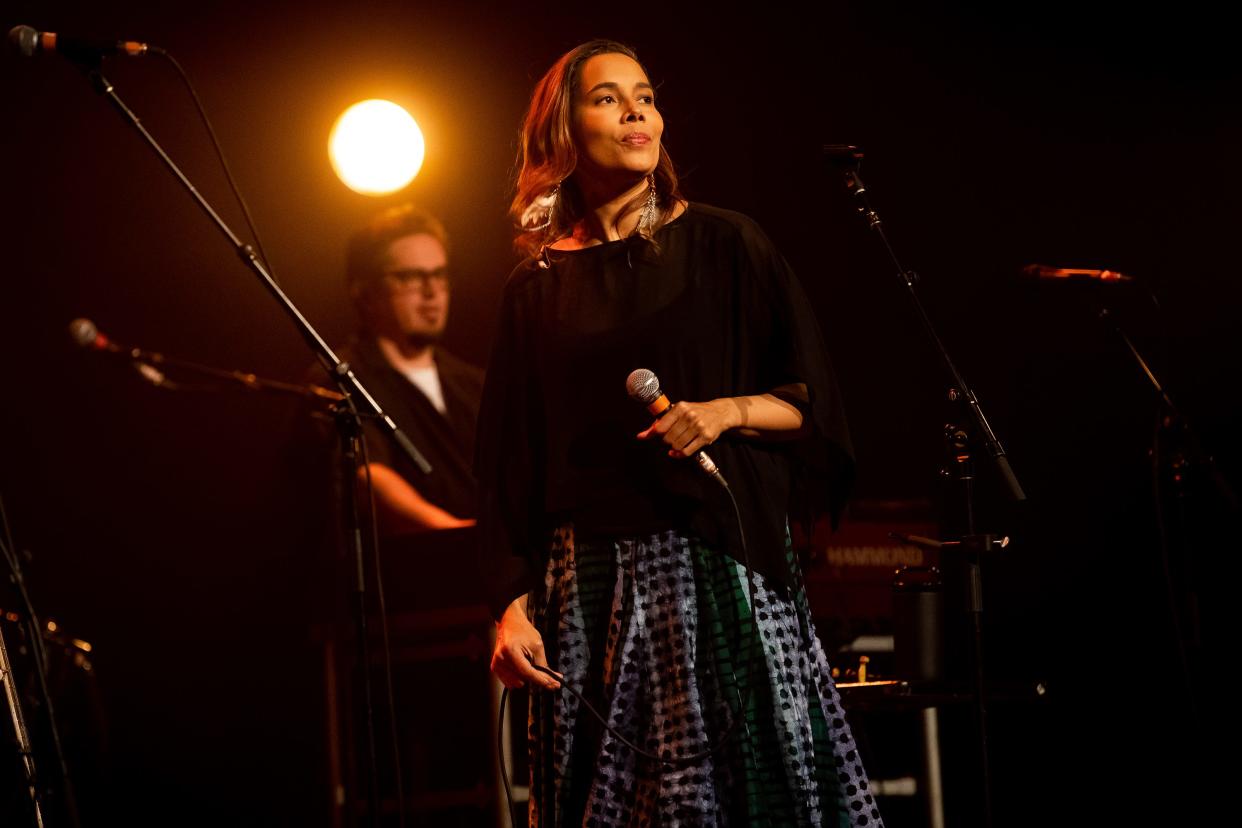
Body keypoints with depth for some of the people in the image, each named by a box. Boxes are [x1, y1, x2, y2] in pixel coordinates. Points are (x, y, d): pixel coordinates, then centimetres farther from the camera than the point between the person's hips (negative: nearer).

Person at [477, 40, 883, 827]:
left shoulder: (725, 246, 6)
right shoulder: (538, 289, 9)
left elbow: (814, 401, 6)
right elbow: (509, 462, 8)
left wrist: (729, 411, -13)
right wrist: (513, 607, 0)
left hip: (727, 563, -1)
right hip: (595, 581, 1)